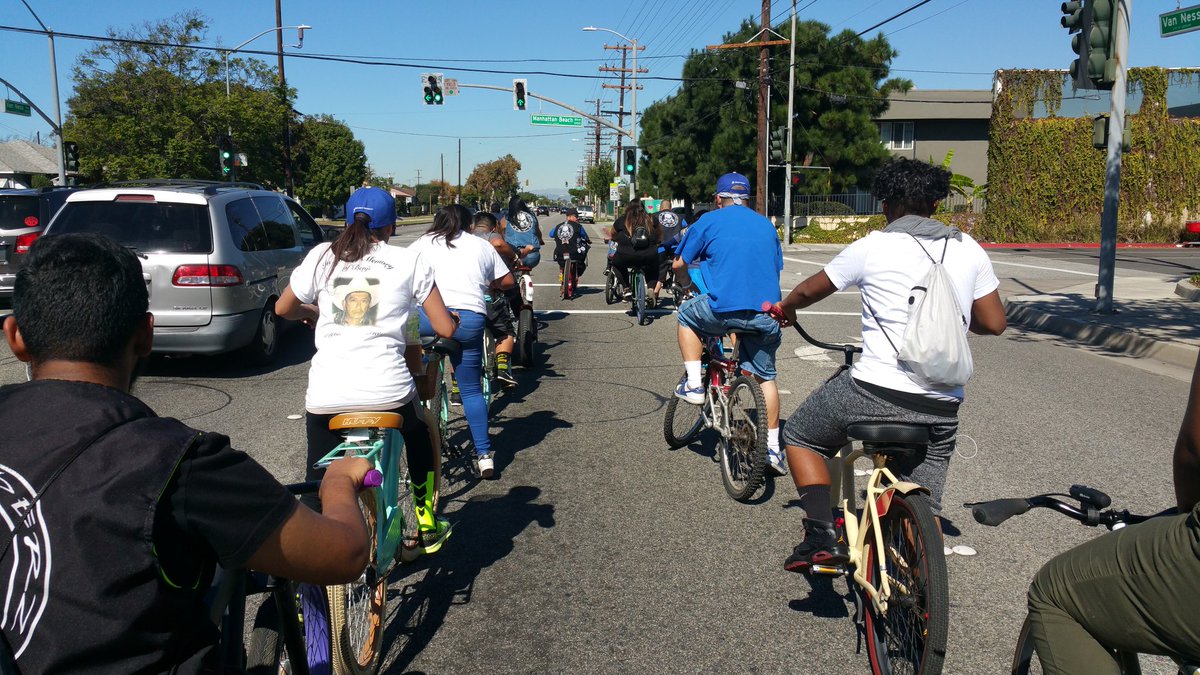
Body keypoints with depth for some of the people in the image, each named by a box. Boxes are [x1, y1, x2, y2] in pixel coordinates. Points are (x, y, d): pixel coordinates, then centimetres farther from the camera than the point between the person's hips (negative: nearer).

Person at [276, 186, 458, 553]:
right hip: (389, 391, 0)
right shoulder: (409, 261, 5)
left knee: (318, 478, 18)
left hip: (325, 394, 1)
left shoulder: (323, 255, 9)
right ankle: (428, 528, 39)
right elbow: (445, 329, 2)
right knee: (419, 441, 30)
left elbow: (283, 309, 21)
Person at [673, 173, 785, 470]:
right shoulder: (767, 225, 19)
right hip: (765, 315, 4)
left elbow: (680, 266, 11)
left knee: (687, 315, 26)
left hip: (724, 309, -4)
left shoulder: (710, 221, 7)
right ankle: (772, 447, 18)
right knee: (765, 377, 18)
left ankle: (693, 384, 19)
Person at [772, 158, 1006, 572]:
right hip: (943, 407, 4)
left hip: (876, 392, -4)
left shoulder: (873, 246, -2)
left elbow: (809, 291, 11)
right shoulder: (968, 249, 8)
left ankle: (821, 536, 5)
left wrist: (785, 307, 33)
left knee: (800, 436, 19)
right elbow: (994, 323, 13)